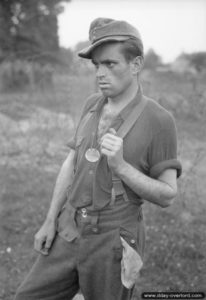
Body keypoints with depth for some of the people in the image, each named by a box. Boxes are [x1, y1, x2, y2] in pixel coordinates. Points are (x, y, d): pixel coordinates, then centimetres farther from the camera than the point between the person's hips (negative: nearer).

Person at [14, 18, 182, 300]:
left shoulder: (159, 121, -14)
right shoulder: (94, 105, 3)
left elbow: (166, 196, -11)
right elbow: (72, 164, 10)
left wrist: (120, 165, -25)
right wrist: (50, 221, 6)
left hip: (113, 243, -5)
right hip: (70, 233, 6)